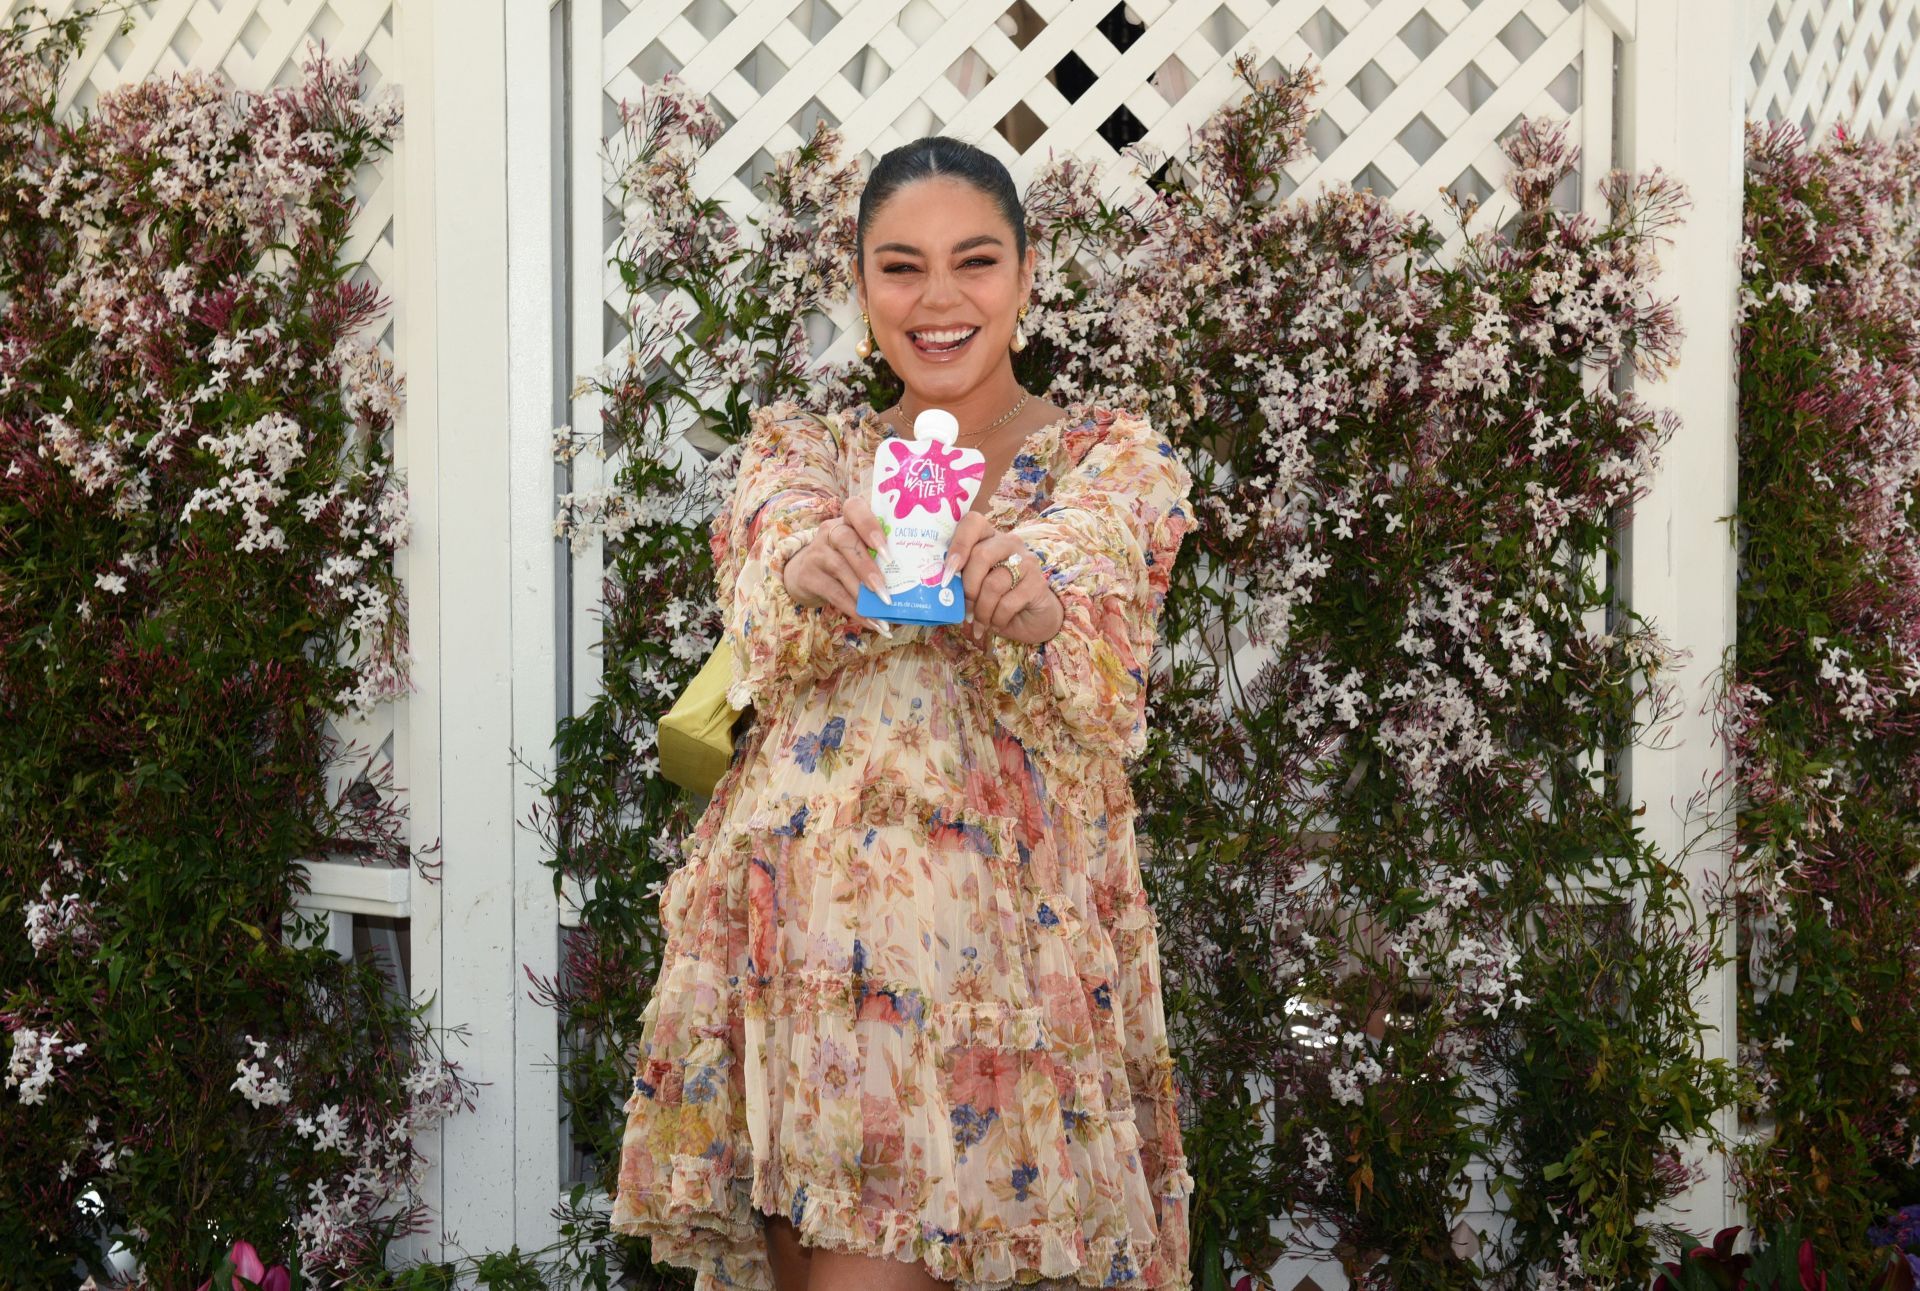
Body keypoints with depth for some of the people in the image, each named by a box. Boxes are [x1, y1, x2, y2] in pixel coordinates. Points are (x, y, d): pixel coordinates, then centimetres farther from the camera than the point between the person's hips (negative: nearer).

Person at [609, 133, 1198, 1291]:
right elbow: (766, 629, -7)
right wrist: (809, 567, -32)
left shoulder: (1114, 458, 7)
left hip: (994, 928, -3)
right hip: (801, 922, 3)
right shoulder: (802, 450, 15)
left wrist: (1037, 600, -37)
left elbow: (1104, 701, -13)